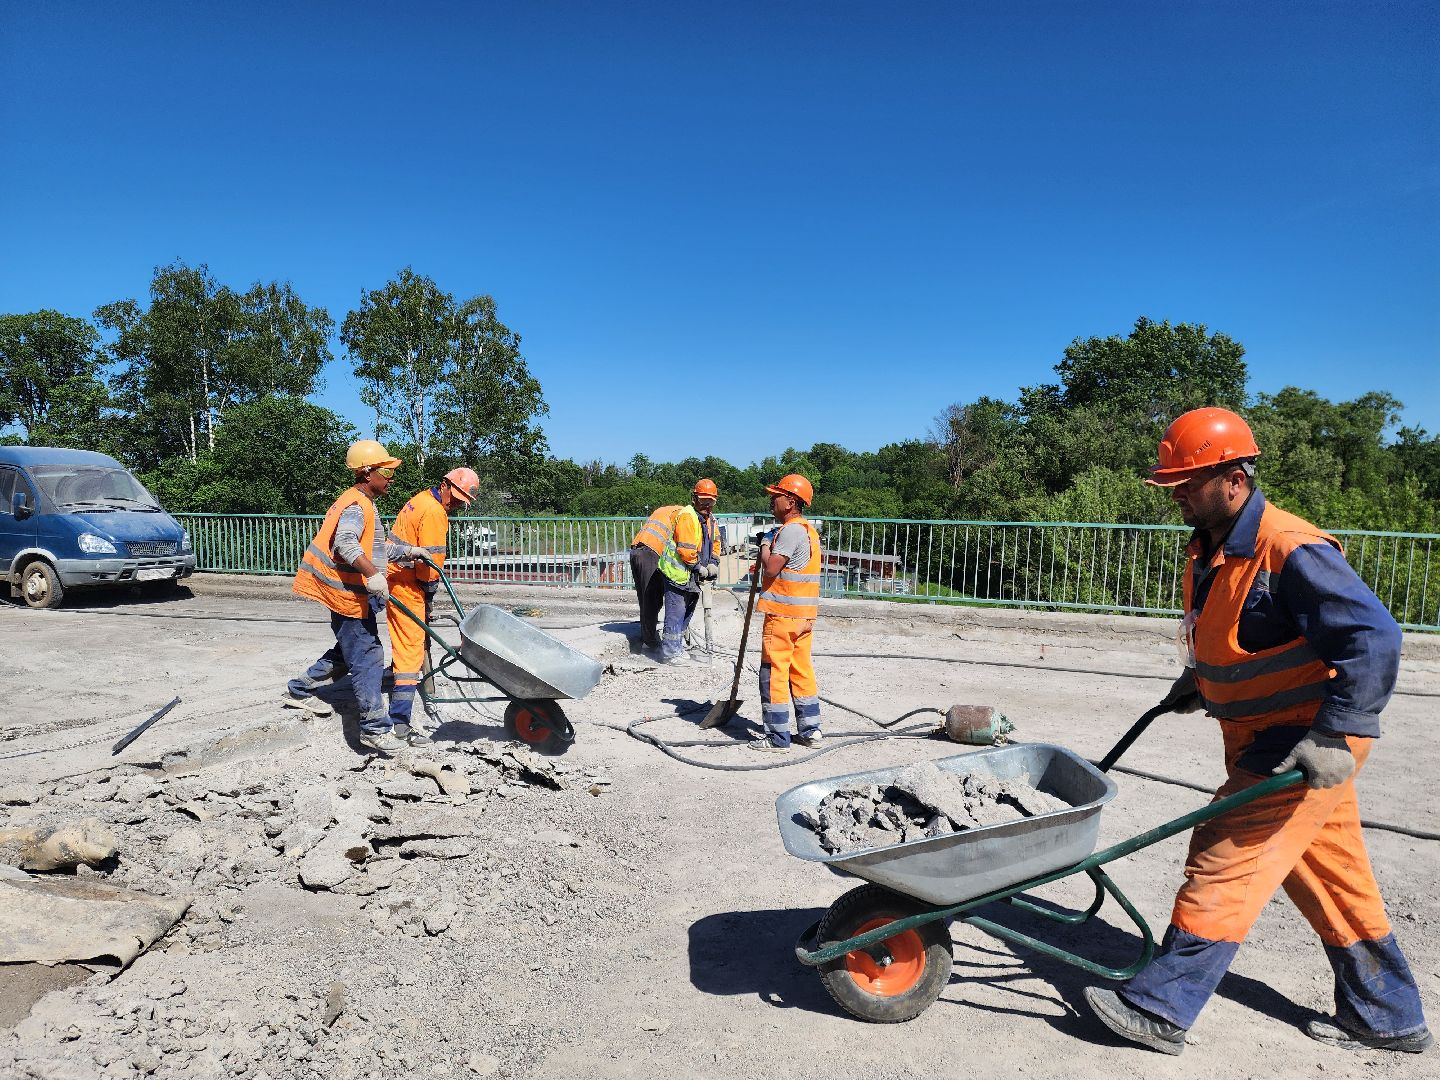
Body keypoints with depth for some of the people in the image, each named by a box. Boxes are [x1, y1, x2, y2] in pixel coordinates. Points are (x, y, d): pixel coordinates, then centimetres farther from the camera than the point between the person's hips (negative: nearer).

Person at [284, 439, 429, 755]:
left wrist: (406, 550, 17)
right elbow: (346, 543, -35)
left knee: (348, 650, 23)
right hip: (349, 593, -11)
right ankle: (374, 728, -7)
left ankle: (299, 690, 37)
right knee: (367, 657, -9)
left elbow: (373, 548, 24)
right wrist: (372, 573, -45)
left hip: (350, 590, 11)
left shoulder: (364, 504, 17)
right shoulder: (357, 505, -17)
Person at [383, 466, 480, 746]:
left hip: (394, 576, 10)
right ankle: (400, 721, -13)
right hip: (407, 586, -10)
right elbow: (430, 559, -19)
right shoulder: (434, 512, -18)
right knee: (411, 648, -11)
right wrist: (430, 590, -5)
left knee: (404, 642, 27)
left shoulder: (421, 500, 15)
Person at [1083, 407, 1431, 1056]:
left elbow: (1375, 638, -28)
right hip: (1264, 737, 10)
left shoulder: (1291, 551, -24)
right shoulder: (1210, 550, 6)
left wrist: (1333, 735, -30)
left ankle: (1161, 1009, 2)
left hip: (1306, 744, -10)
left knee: (1223, 860, -8)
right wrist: (1198, 679, 10)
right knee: (1333, 878, 19)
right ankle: (1389, 1018, 36)